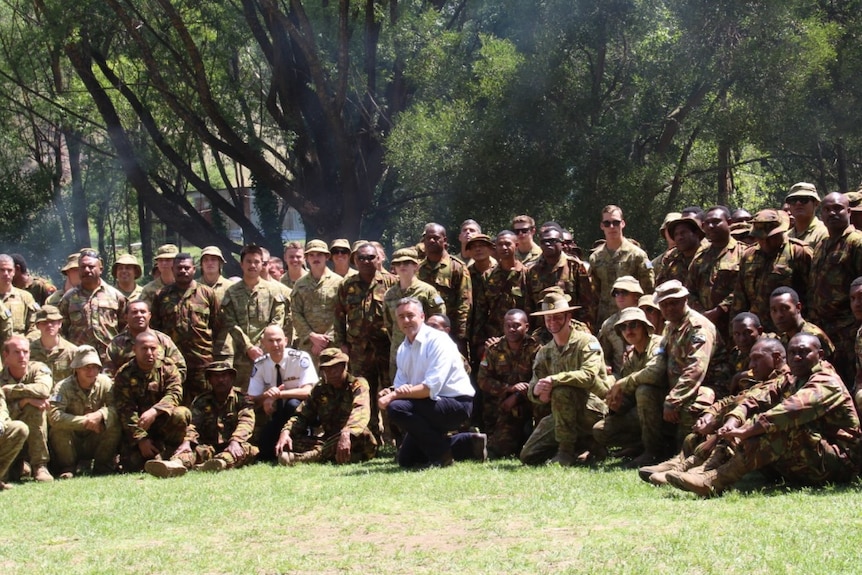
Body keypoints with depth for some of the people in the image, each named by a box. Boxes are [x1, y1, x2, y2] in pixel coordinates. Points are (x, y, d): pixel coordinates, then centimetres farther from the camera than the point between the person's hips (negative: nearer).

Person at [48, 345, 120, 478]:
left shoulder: (105, 382, -8)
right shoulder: (63, 387, -19)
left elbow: (117, 408, -18)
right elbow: (54, 416, -35)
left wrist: (101, 414, -38)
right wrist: (85, 421, -33)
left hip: (94, 443, 2)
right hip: (70, 445, -2)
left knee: (114, 425, -24)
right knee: (58, 429, -32)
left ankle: (103, 466, -4)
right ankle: (67, 468, -9)